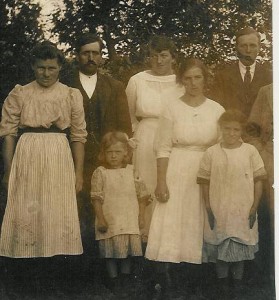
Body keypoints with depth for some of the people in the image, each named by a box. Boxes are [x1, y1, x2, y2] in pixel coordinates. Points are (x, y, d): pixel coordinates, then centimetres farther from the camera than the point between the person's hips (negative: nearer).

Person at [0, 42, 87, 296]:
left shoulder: (71, 95, 6)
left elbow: (78, 136, 5)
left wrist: (79, 173, 1)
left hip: (59, 159, 1)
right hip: (26, 157, 0)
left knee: (57, 214, 3)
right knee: (26, 212, 2)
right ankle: (28, 273, 13)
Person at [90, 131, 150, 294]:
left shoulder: (132, 171, 2)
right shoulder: (100, 173, -5)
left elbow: (142, 195, 6)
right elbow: (97, 198, -6)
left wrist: (141, 217, 2)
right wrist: (101, 219, -11)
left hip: (130, 221, 2)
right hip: (109, 221, -2)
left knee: (128, 250, 10)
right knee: (110, 251, 5)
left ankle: (126, 276, 26)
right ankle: (114, 278, 19)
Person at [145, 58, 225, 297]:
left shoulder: (217, 110, 3)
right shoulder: (172, 108, -1)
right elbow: (163, 148, -2)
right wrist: (161, 181, -8)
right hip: (177, 174, -1)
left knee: (199, 225, 6)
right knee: (171, 223, -4)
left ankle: (195, 283, 18)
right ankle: (164, 279, 4)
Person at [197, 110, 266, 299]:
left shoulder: (250, 151, -4)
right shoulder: (211, 153, -3)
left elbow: (258, 181, -1)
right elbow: (205, 182, 1)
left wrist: (254, 208, -4)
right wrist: (208, 209, -3)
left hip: (243, 211, 0)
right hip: (218, 212, 0)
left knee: (240, 248, 10)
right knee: (220, 249, 8)